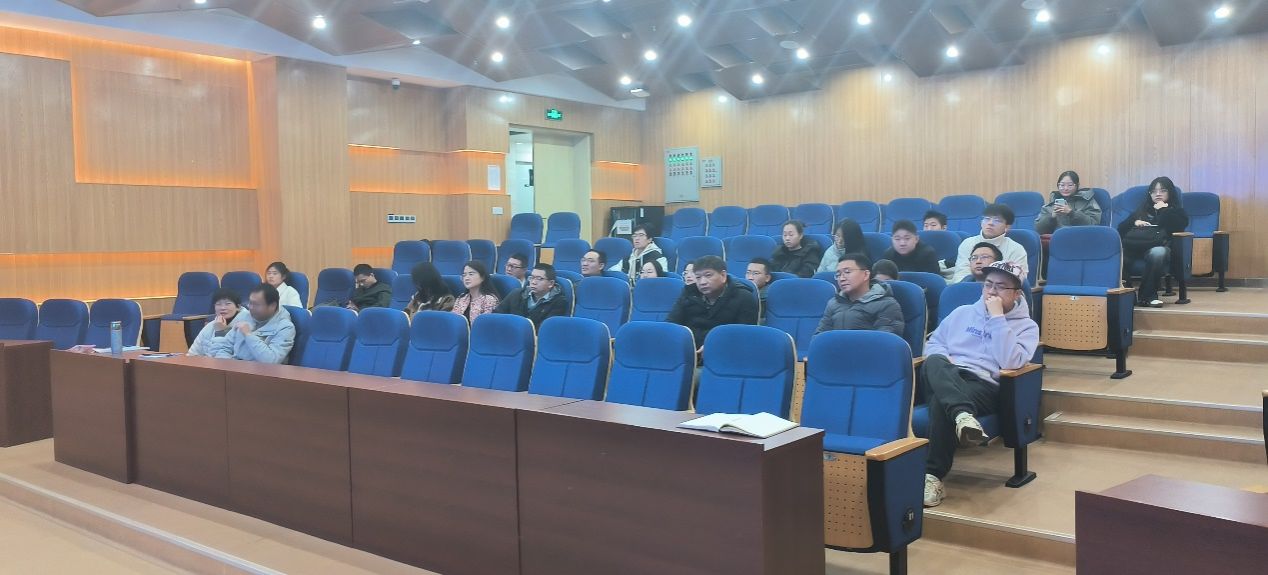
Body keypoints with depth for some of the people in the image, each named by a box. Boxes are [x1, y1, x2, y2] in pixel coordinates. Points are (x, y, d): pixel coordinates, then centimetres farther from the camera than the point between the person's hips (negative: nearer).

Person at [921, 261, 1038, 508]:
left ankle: (933, 475, -36)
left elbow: (1010, 362, -8)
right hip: (944, 379, 3)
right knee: (934, 363, -36)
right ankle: (963, 416, -59)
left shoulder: (1026, 326, 11)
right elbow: (933, 343, 23)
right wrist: (941, 360, -2)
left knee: (941, 402, -38)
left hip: (984, 385, -3)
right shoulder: (962, 312, 24)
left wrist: (997, 317, -6)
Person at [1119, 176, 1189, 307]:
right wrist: (1134, 222, 7)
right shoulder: (1141, 210, 35)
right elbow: (1121, 229, 25)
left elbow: (1176, 228, 3)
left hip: (1157, 246, -2)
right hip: (1133, 246, 2)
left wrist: (1164, 211, 8)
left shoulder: (1177, 212, 27)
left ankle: (1147, 295, -28)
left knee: (1158, 253, -42)